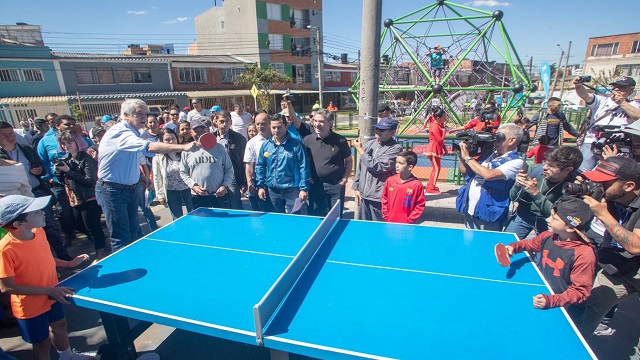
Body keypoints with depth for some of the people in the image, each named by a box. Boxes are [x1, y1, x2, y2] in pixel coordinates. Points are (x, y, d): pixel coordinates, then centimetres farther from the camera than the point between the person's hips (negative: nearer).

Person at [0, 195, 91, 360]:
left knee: (60, 325, 27)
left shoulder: (39, 232, -10)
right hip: (31, 307, -7)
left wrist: (68, 263, -2)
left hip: (52, 296, 7)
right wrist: (49, 290, -26)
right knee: (42, 342, 14)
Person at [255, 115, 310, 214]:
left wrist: (304, 188, -13)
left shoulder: (296, 145, -7)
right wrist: (260, 186, 5)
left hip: (292, 190, -4)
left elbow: (304, 168, -8)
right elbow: (260, 167, 10)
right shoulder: (265, 145, 5)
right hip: (273, 190, 4)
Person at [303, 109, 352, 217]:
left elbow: (349, 160, 4)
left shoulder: (340, 140, -7)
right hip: (315, 185, 2)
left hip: (336, 185, -2)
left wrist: (345, 178, -3)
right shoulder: (307, 140, 0)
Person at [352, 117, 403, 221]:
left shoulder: (395, 148, -11)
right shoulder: (370, 143, 8)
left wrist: (360, 149, -12)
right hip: (362, 195, 6)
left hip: (379, 198, -6)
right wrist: (356, 187, 10)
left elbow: (377, 167, -20)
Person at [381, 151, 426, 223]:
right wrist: (385, 216, 3)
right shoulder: (390, 180, -1)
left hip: (407, 224, -3)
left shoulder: (417, 184, -12)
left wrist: (410, 220, -8)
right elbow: (384, 199, 8)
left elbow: (420, 205, -6)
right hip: (390, 222, 3)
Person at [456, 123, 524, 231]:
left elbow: (489, 175, -29)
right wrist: (461, 155, 0)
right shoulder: (490, 154, 8)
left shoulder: (516, 161, -12)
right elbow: (466, 172, 16)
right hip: (469, 209, 6)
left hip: (488, 214, -6)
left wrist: (468, 158, -18)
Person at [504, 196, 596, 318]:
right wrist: (514, 247, -3)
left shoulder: (584, 255, -22)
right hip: (540, 295, 5)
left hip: (561, 310, -5)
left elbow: (580, 291, -19)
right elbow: (530, 244, 17)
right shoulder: (549, 236, -6)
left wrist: (551, 301, -30)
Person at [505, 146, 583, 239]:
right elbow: (514, 198, -6)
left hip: (549, 221, -1)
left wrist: (536, 193, -32)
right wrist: (517, 185, -28)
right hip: (524, 215, 2)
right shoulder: (536, 170, -17)